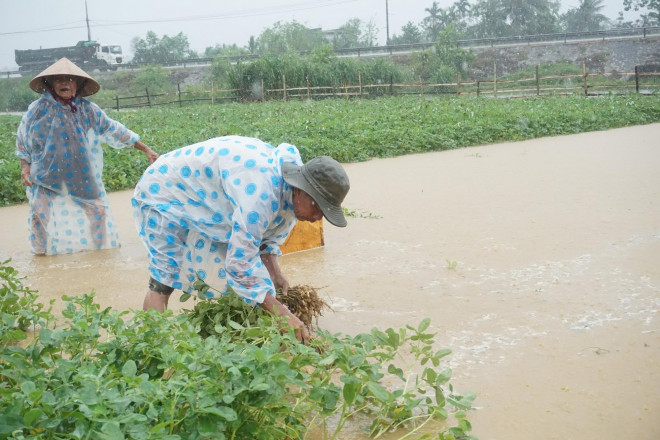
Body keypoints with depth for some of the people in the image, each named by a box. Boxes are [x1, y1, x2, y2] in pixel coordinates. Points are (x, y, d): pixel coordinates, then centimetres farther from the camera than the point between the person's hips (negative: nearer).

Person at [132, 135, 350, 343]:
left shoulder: (290, 192, -10)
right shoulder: (260, 193, -40)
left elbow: (268, 237, 7)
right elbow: (242, 264, -40)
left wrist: (275, 274, -11)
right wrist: (282, 315, -36)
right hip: (164, 192, -9)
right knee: (163, 280, -15)